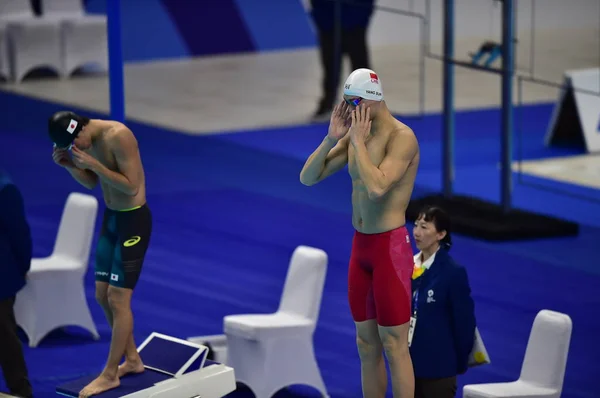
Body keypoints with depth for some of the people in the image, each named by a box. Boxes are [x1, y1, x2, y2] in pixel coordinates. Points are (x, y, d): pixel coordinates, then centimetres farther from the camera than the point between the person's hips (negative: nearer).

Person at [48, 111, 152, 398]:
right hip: (111, 217, 9)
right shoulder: (87, 141, 1)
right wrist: (70, 165, -6)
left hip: (133, 220, -9)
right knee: (103, 296, 11)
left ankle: (110, 374, 2)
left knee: (118, 299, -6)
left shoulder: (119, 137, -25)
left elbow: (131, 186, -24)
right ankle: (132, 360, 25)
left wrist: (93, 164, -28)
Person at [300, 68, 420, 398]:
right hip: (360, 246, 8)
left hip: (390, 247, -8)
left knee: (394, 345, -5)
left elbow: (377, 188, -30)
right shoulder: (354, 136, 7)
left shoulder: (401, 136, -16)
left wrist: (359, 141, -21)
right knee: (367, 344, 12)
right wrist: (332, 138, -7)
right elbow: (307, 178, 6)